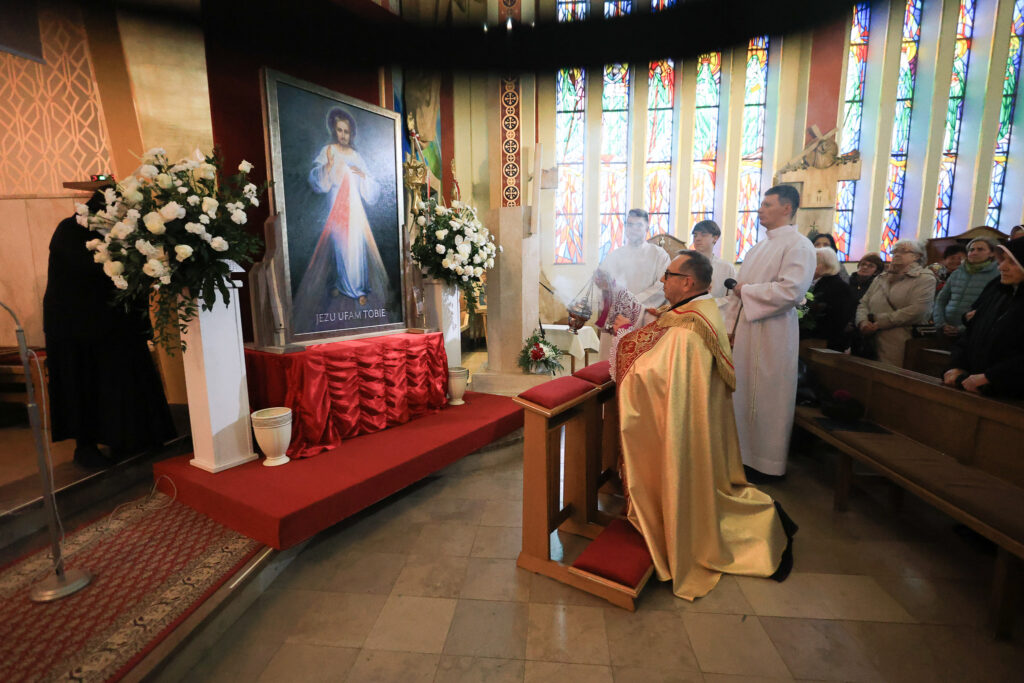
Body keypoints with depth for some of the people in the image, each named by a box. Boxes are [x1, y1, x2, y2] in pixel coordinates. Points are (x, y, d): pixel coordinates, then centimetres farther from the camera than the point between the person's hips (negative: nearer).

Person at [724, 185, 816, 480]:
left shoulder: (798, 245, -8)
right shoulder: (760, 247, 18)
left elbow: (791, 290, -22)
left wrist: (747, 291, -11)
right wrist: (730, 326, 14)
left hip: (771, 334, -8)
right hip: (744, 331, 8)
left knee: (765, 397, 1)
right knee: (741, 393, 11)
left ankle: (765, 463, 15)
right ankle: (743, 452, 24)